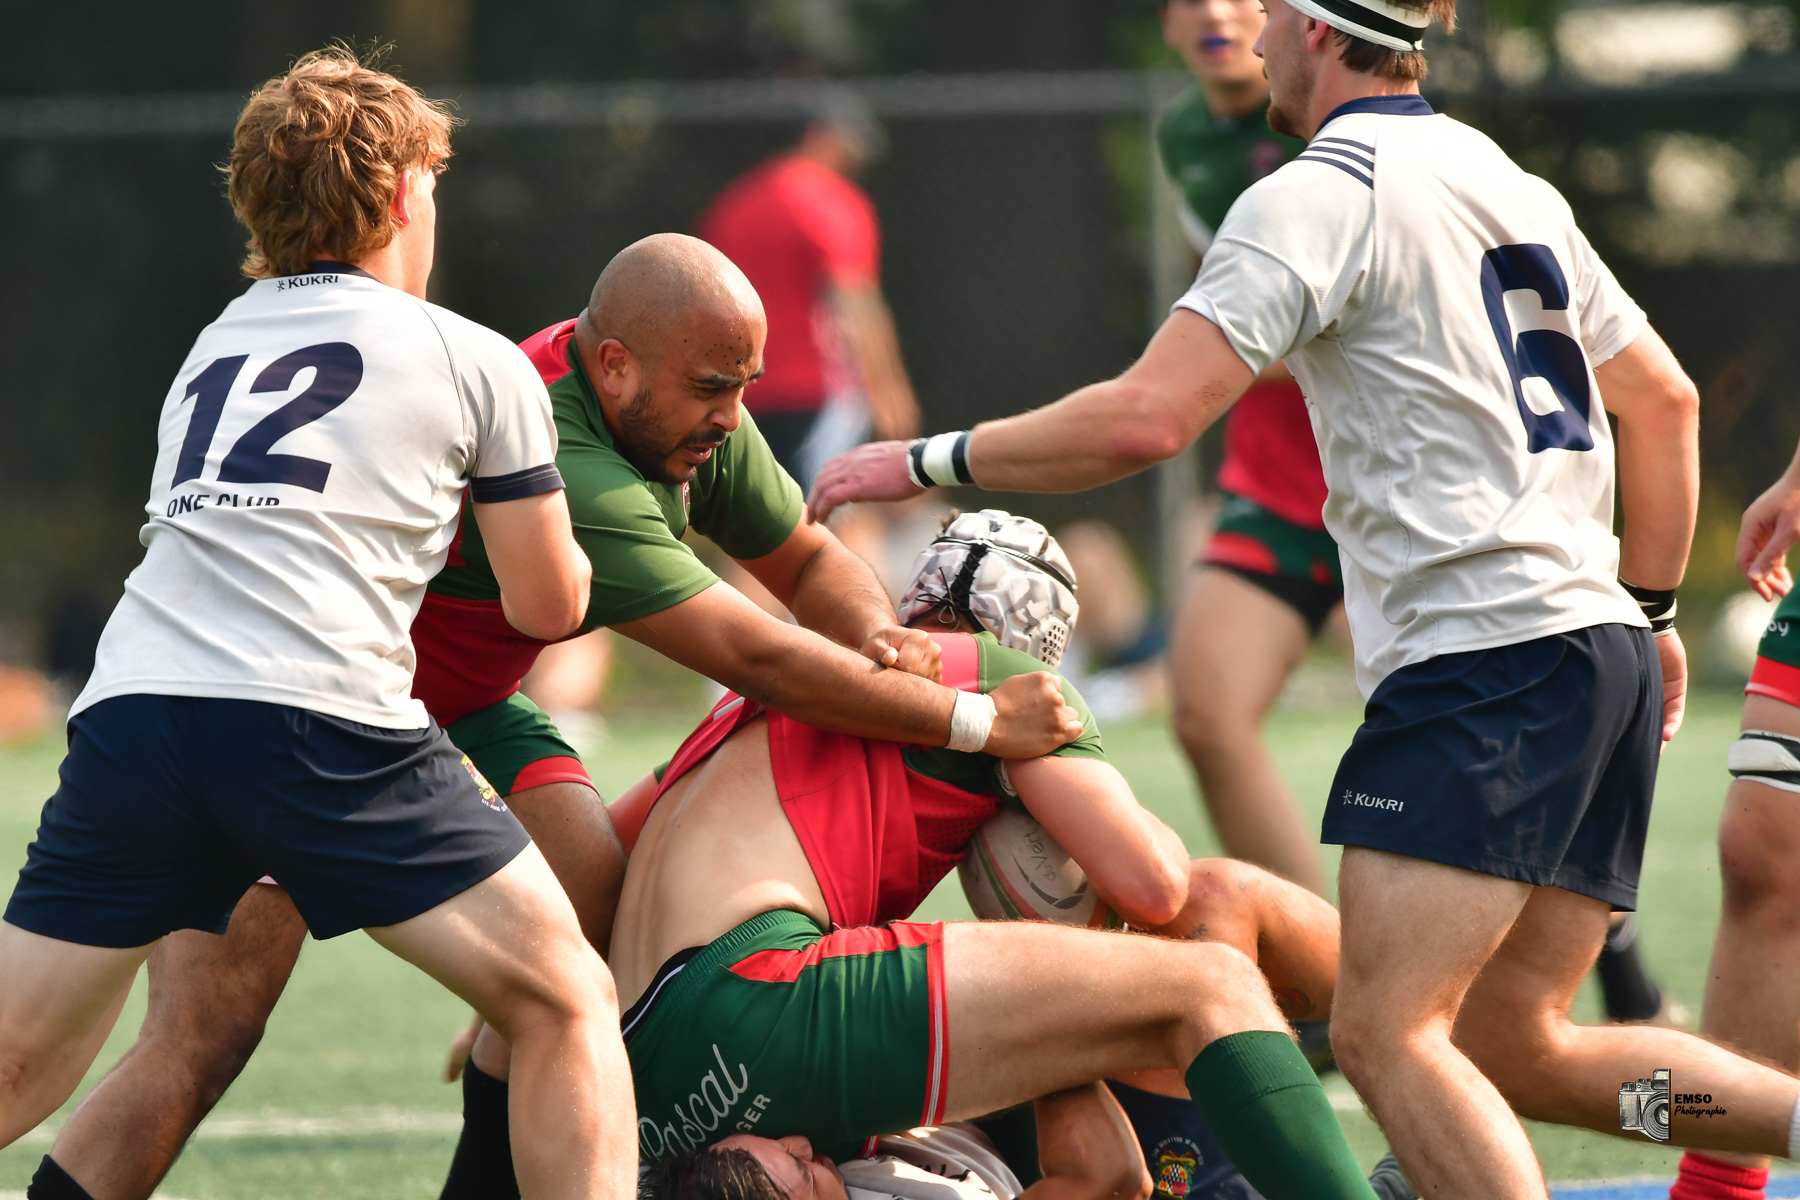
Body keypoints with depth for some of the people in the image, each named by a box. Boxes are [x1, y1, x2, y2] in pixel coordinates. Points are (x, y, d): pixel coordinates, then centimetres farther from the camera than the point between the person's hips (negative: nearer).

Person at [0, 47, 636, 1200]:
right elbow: (550, 605, 21)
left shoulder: (216, 345, 28)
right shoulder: (475, 361, 14)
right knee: (569, 1006, 7)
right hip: (318, 713, -4)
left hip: (130, 707, 4)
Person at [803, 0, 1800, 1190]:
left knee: (1387, 1032, -13)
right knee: (1515, 1049, 12)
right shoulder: (1516, 187, 19)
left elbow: (1147, 417, -16)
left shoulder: (1318, 194, -7)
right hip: (1604, 643, 9)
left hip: (1481, 652, -9)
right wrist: (1652, 609, 34)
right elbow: (1666, 402, 25)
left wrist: (928, 461, -6)